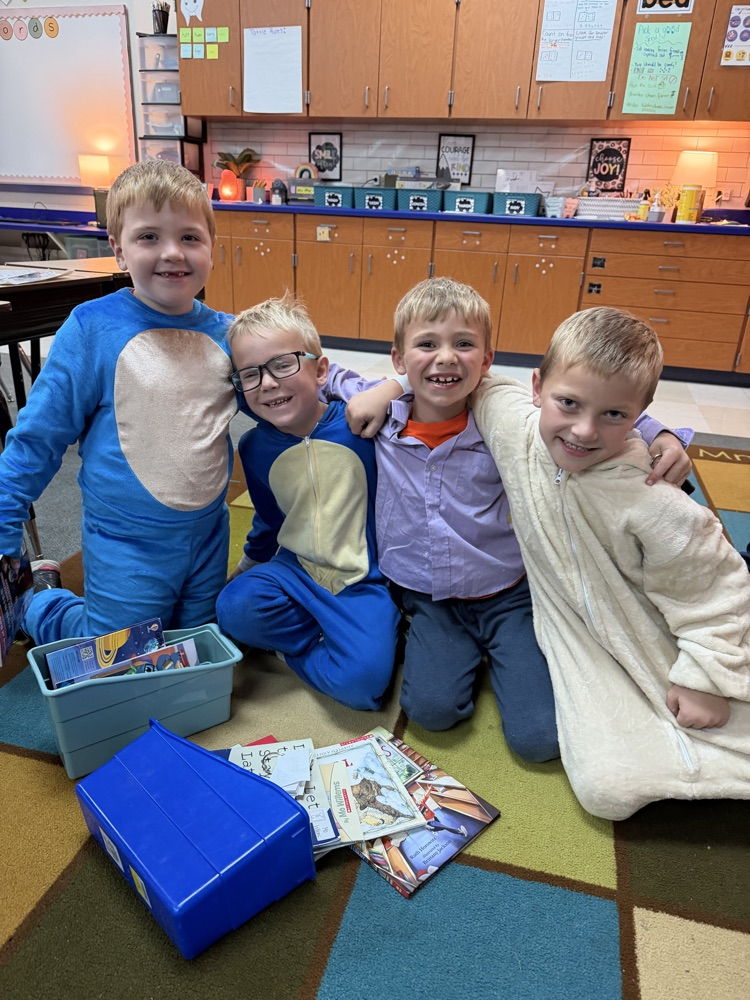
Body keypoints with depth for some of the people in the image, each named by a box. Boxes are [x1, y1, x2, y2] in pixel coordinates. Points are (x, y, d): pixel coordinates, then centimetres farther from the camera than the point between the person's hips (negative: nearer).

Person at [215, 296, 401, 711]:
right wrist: (245, 570, 26)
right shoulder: (254, 447, 1)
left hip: (363, 581, -4)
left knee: (359, 682, -27)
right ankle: (334, 638, -2)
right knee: (235, 608, -26)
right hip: (294, 570, 5)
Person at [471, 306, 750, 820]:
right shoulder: (514, 426, -19)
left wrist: (707, 678, -9)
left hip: (658, 645, -2)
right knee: (608, 788, -8)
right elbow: (482, 387, 2)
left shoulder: (651, 505, -29)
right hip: (580, 642, 3)